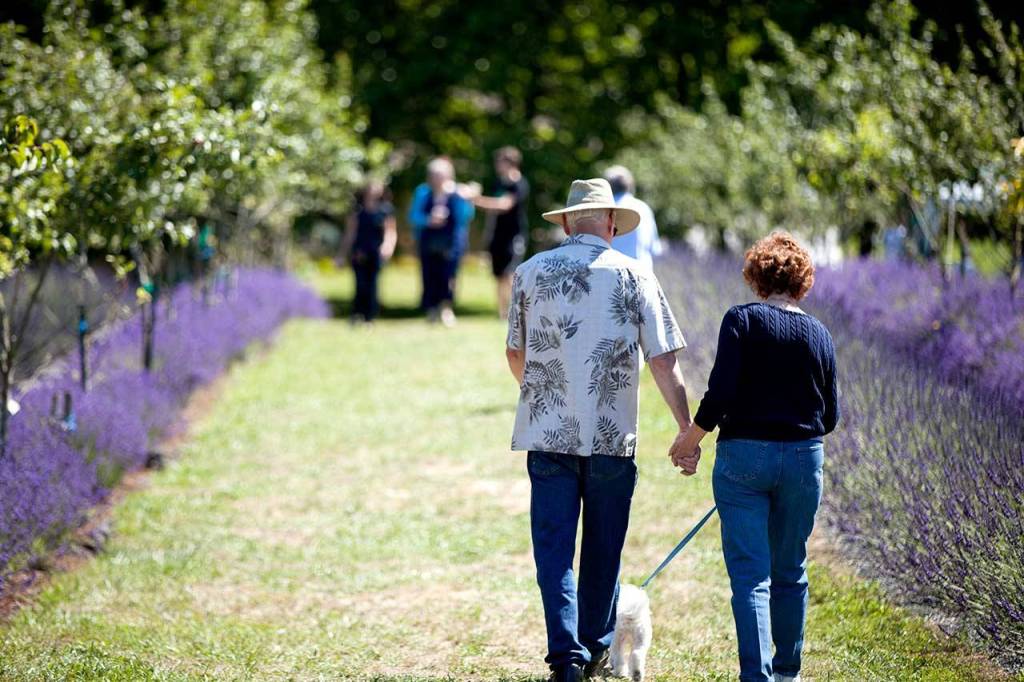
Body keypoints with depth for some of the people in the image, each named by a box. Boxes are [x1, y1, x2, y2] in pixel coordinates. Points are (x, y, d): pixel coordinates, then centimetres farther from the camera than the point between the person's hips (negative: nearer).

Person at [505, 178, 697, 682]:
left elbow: (514, 354, 14)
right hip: (612, 435, 0)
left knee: (553, 547, 2)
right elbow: (663, 362, -4)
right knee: (602, 548, 13)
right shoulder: (634, 277, -1)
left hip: (546, 433, 0)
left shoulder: (531, 272, 4)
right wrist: (687, 430, 3)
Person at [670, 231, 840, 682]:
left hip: (743, 456, -4)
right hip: (803, 459, 4)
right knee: (790, 572, 17)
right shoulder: (819, 335, 5)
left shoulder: (742, 320, -7)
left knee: (749, 574, -3)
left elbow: (720, 394, -15)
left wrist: (692, 437, 0)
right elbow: (830, 417, 9)